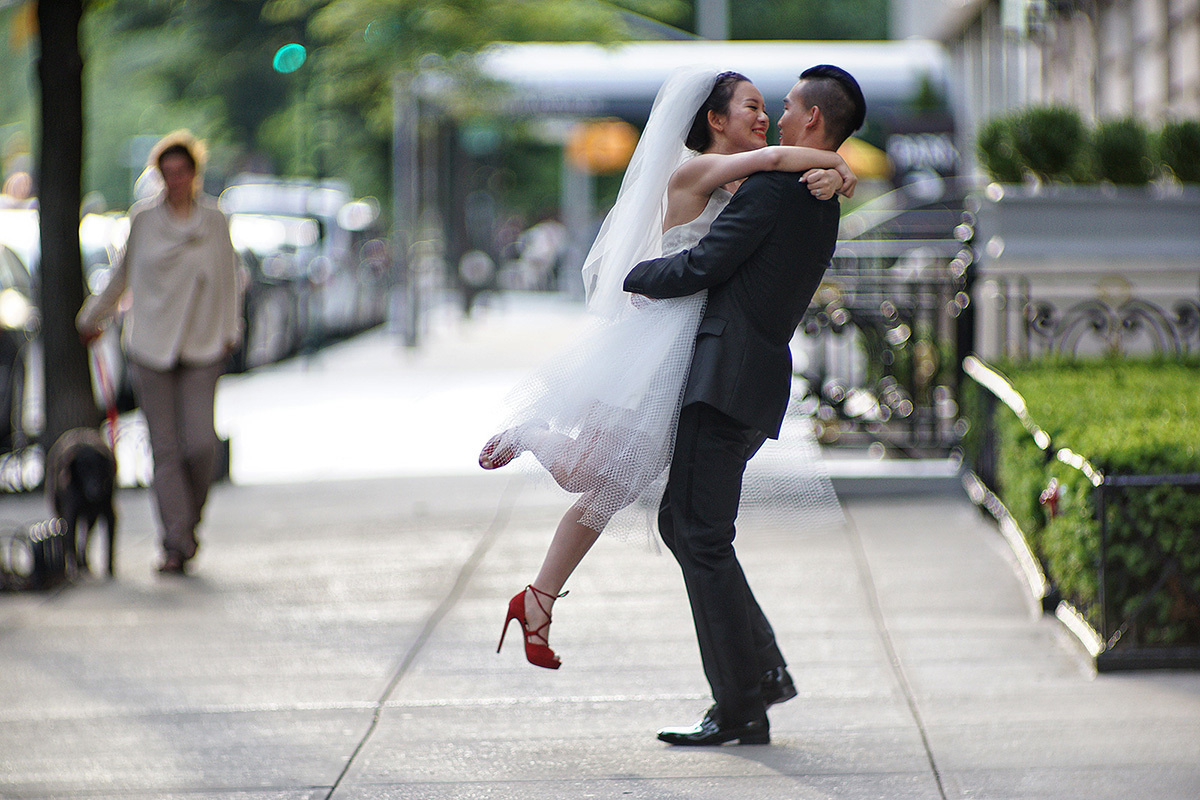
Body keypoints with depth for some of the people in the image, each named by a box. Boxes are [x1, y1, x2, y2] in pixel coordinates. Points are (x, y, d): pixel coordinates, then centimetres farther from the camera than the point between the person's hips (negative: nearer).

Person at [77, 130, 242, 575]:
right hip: (151, 348, 0)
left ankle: (189, 525, 14)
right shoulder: (143, 219, 5)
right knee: (165, 449, -3)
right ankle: (176, 543, 1)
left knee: (200, 445, -10)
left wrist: (230, 331, 5)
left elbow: (229, 278, 13)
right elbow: (123, 273, 18)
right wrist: (94, 317, 26)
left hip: (202, 350, 0)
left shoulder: (214, 220, 5)